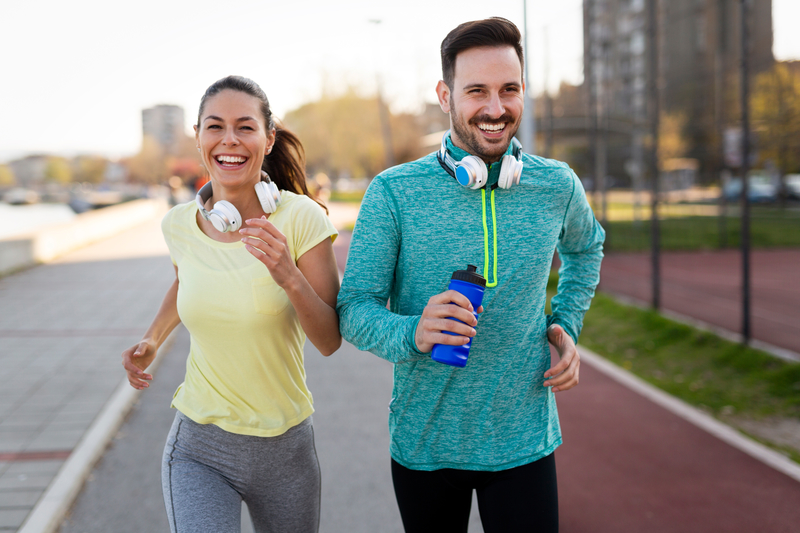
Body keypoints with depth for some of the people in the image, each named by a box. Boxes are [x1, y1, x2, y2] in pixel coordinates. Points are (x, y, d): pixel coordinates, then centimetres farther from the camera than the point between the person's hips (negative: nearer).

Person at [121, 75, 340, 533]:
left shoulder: (301, 217, -14)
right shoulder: (179, 224, -3)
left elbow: (330, 341, -13)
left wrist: (289, 277, -29)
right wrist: (152, 341, 7)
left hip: (284, 447, -1)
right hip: (199, 449, 1)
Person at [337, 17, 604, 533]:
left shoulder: (557, 186, -2)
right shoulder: (393, 192, -10)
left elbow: (585, 247, 20)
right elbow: (354, 308, -10)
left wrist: (568, 326, 6)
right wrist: (411, 333, -30)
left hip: (525, 440, 1)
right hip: (423, 445, 0)